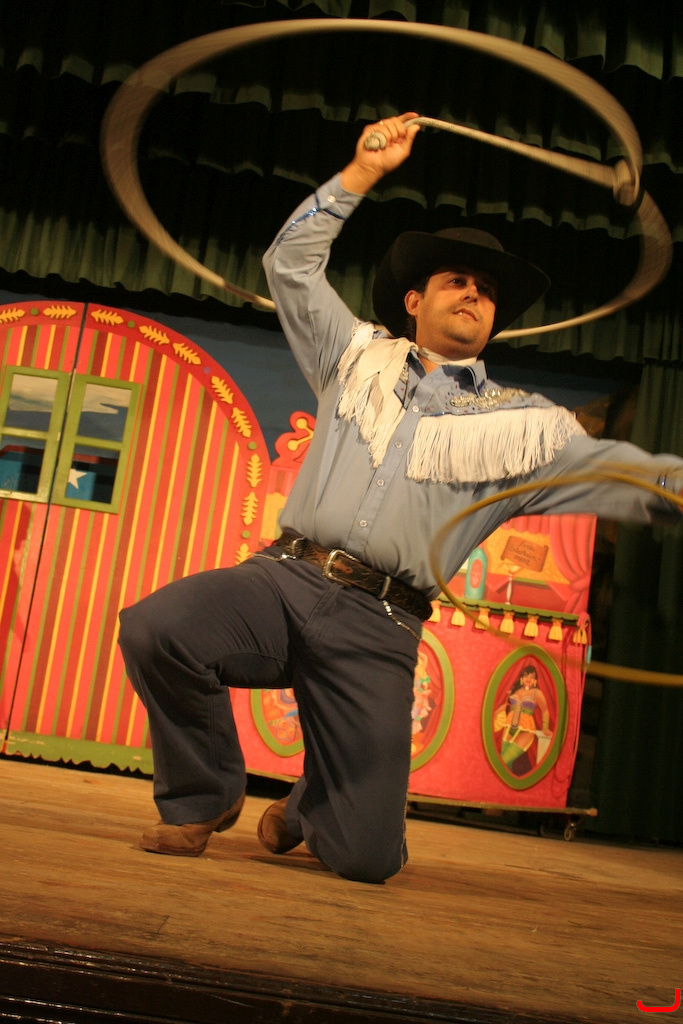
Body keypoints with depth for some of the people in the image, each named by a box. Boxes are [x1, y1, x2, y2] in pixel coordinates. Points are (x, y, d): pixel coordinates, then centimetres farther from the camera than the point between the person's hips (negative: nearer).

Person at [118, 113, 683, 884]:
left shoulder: (522, 425, 13)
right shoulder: (362, 356, 19)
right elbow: (290, 264, 17)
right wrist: (362, 172, 12)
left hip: (376, 626, -1)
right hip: (283, 578, 1)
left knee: (367, 856, -9)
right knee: (154, 627, -30)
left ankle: (309, 810, 32)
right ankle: (206, 797, 1)